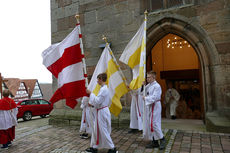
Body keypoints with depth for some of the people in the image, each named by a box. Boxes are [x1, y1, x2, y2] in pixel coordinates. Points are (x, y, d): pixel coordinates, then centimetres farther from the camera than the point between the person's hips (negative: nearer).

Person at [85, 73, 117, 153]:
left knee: (103, 131, 1)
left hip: (102, 112, -10)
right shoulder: (104, 88, 11)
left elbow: (97, 101, -22)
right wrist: (92, 104, 13)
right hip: (101, 111, 10)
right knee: (96, 130, 17)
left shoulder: (103, 89, -20)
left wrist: (90, 93, -14)